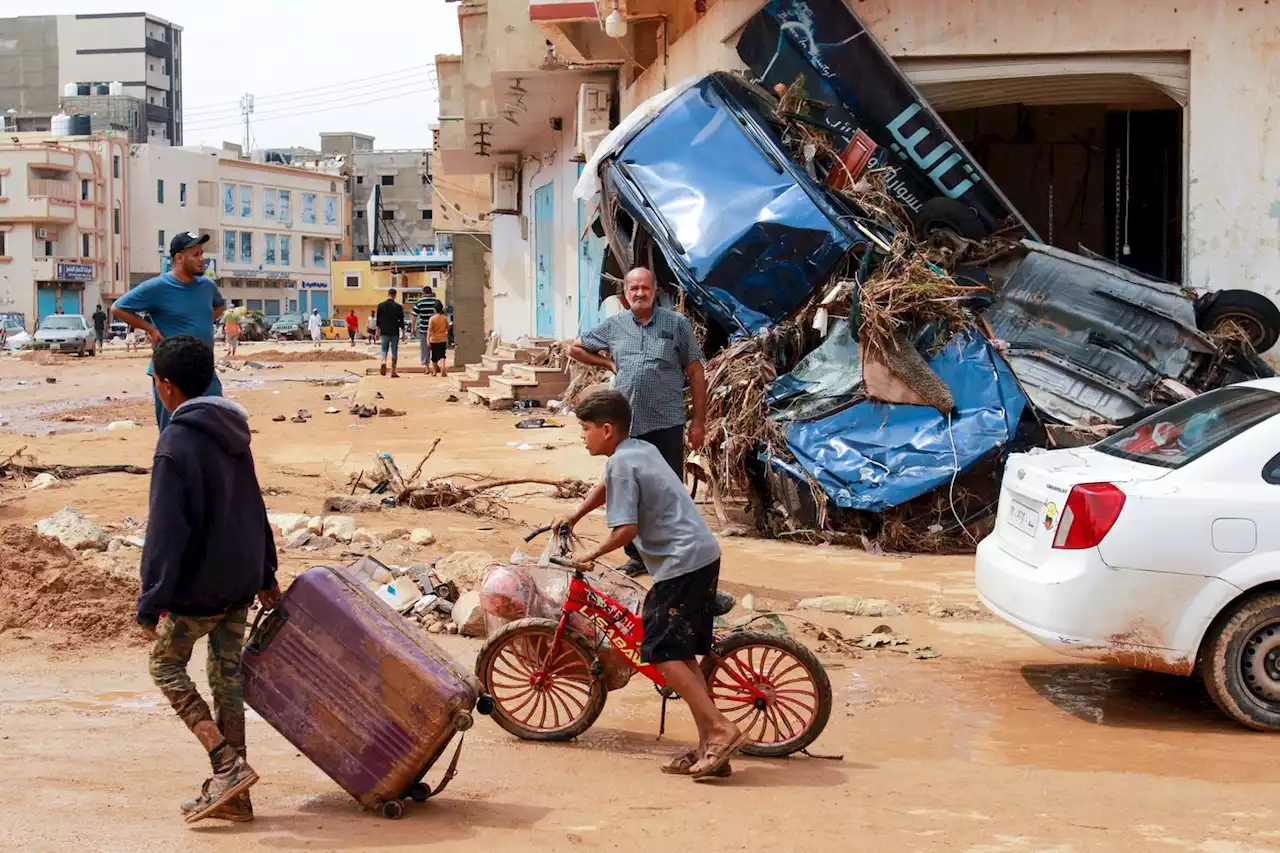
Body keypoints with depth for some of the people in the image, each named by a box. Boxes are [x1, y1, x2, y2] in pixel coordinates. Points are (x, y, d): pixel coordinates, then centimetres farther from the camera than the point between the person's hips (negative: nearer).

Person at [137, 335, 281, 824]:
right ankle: (231, 794, 15)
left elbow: (165, 531, -20)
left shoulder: (176, 444, -18)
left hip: (199, 586, -8)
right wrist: (265, 574, 24)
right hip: (241, 580, 8)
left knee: (166, 664, 9)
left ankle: (229, 765, -4)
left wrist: (151, 602, -17)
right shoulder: (232, 433, 9)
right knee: (227, 676, 12)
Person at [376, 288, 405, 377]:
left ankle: (383, 362, -19)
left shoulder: (380, 305, 0)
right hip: (395, 333, -2)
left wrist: (378, 331, 14)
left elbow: (378, 320, 5)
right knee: (394, 352, 6)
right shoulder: (398, 306, -7)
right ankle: (393, 372, 7)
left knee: (384, 350, 13)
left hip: (384, 332, 2)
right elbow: (401, 321, -4)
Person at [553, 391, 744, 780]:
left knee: (662, 652, -9)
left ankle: (721, 729, -14)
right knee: (681, 652, 12)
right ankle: (709, 745, 9)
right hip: (704, 554, 10)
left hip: (682, 562, -10)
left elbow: (625, 529, -19)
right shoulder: (643, 449, 17)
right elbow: (607, 488, 38)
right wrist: (573, 517, 34)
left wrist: (593, 555, -3)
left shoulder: (621, 464, -12)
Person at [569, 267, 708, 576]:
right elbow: (576, 349, 23)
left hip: (666, 425, -3)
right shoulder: (613, 326, 9)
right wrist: (608, 364, 9)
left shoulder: (676, 324, 0)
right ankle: (636, 555, 22)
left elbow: (695, 373, 1)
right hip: (626, 424, 3)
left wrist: (699, 421, -3)